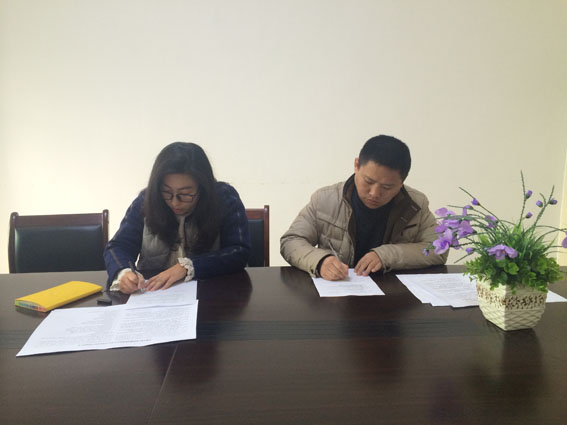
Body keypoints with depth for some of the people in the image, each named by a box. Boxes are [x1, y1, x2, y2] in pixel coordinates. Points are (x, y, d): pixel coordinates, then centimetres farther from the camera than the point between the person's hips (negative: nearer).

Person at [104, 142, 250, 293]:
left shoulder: (225, 198, -8)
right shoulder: (145, 201, -2)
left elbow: (240, 252, -12)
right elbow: (118, 246, 0)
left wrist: (187, 266, -21)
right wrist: (124, 272, -22)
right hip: (151, 296, 3)